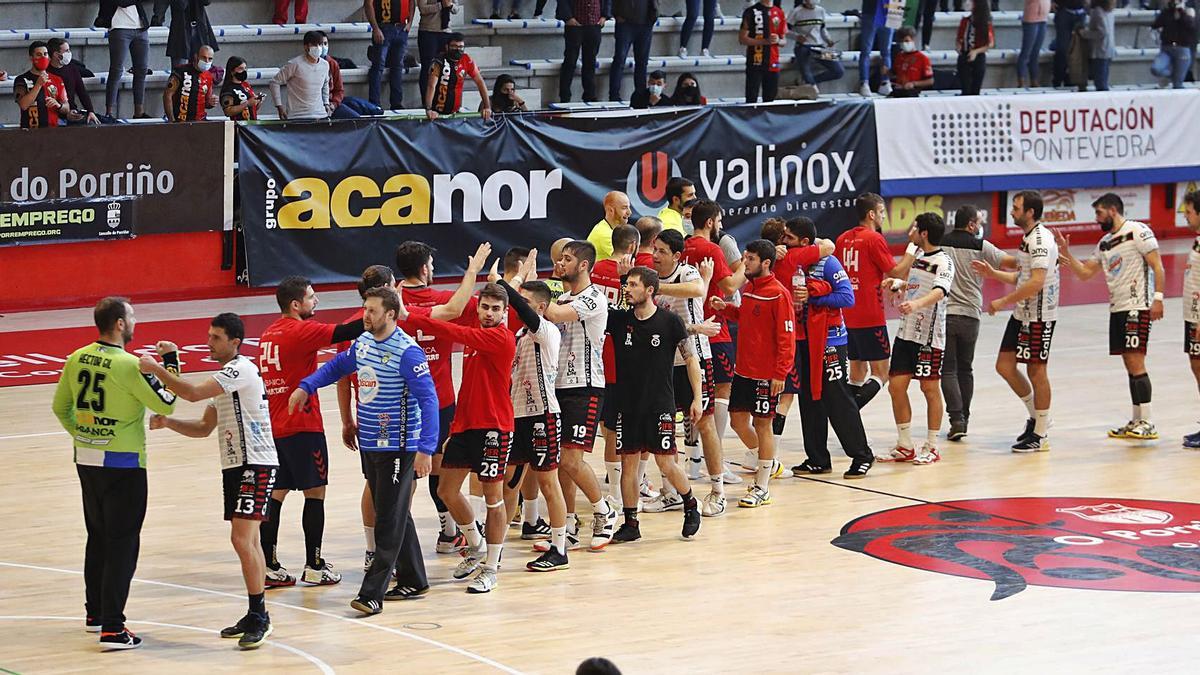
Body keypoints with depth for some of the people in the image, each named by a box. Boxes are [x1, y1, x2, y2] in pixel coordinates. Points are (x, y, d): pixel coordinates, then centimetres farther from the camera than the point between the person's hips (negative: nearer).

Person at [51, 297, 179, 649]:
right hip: (122, 463, -7)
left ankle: (95, 612, 33)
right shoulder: (129, 365, -19)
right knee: (122, 544, -3)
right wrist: (171, 361, 0)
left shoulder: (77, 359, 2)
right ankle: (112, 628, -6)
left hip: (86, 459, 7)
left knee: (98, 537, 21)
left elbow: (60, 406, 12)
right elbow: (167, 404, -10)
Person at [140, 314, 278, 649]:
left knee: (242, 539, -16)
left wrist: (157, 369, -17)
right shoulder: (224, 378, 18)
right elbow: (205, 427, 20)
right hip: (234, 465, 11)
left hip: (255, 464, -11)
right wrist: (167, 422, 6)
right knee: (248, 541, 12)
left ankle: (258, 616, -13)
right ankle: (257, 617, 18)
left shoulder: (242, 370, -14)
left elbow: (192, 392, -24)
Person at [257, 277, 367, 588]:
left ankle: (269, 566, 7)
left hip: (275, 427, 8)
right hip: (302, 426, -8)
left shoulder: (269, 334, 12)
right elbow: (343, 333, -22)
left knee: (276, 495, 8)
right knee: (315, 493, 1)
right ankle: (314, 566, 3)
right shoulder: (300, 331, -13)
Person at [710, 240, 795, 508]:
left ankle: (762, 489, 9)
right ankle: (770, 465, 33)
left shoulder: (778, 294, -15)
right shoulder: (749, 288, 10)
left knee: (762, 424, 0)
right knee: (737, 419, 11)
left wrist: (780, 373, -20)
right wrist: (726, 308, 8)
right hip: (743, 369, 8)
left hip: (766, 374, -8)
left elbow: (786, 336, -16)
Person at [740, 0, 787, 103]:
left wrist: (778, 41, -8)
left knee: (770, 100, 6)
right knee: (751, 99, -5)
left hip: (773, 64, 4)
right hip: (755, 64, -4)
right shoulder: (751, 12, -2)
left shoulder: (779, 13, 11)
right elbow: (742, 38, -6)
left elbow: (784, 41, 17)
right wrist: (765, 41, -16)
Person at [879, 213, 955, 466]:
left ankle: (931, 448, 11)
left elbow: (939, 291, -29)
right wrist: (898, 284, 7)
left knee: (930, 388, 1)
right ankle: (905, 447, 15)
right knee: (896, 386, 5)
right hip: (906, 332, 8)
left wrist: (917, 303, -47)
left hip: (929, 336, -8)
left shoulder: (943, 262, -12)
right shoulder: (918, 257, 13)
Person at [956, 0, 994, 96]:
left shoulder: (986, 24, -4)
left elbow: (991, 44, -4)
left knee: (975, 90, 3)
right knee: (966, 90, -7)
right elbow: (958, 39, 12)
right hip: (964, 57, 1)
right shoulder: (965, 21, 3)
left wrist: (976, 51, -16)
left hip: (979, 58, -1)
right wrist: (958, 46, -10)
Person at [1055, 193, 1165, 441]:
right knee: (1130, 365, 10)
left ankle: (1147, 424, -13)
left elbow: (1157, 266, -12)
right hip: (1117, 308, 8)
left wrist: (1158, 297, -20)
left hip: (1138, 307, -8)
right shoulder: (1105, 243, 17)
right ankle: (1136, 421, 14)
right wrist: (1066, 253, 8)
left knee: (1135, 362, -13)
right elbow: (1084, 273, 20)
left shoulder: (1138, 232, -8)